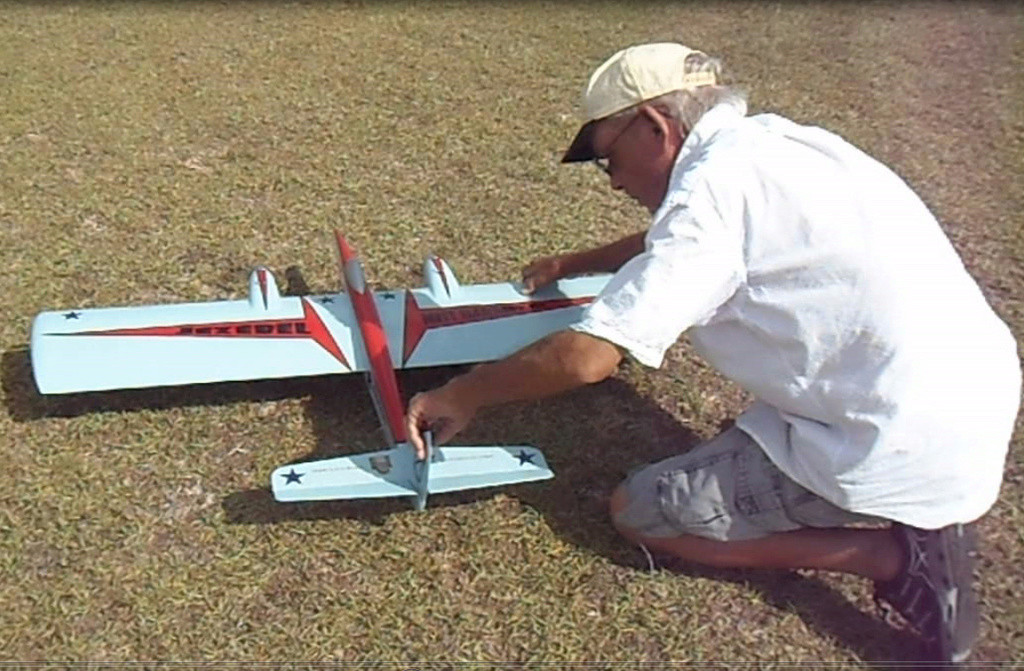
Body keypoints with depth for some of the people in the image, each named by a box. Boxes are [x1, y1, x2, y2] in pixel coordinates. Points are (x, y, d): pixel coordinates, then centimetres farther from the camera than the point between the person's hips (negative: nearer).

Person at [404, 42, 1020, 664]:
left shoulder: (715, 185, -17)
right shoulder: (774, 141, 10)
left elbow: (586, 359, -20)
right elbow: (683, 243, 31)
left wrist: (460, 393, -5)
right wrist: (576, 263, 38)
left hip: (907, 448, -9)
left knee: (638, 512, 2)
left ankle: (896, 554, -2)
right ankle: (923, 516, 16)